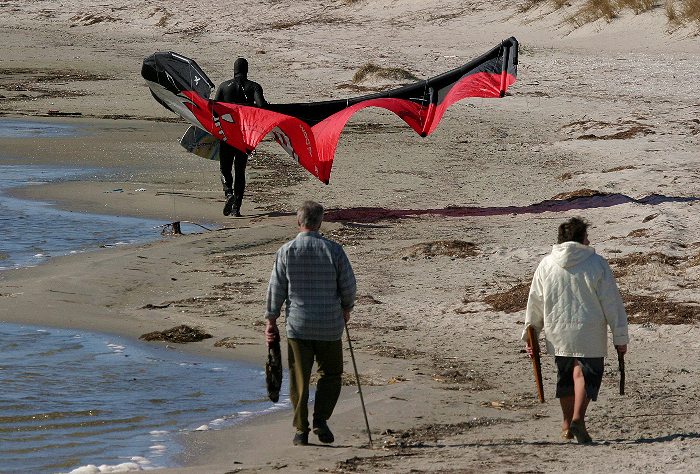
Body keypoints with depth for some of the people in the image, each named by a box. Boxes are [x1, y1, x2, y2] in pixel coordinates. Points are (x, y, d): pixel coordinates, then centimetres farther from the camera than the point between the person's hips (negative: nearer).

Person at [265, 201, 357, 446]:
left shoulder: (286, 251, -4)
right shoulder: (334, 250, -6)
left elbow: (275, 289, -1)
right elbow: (349, 285, -2)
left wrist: (271, 321, 8)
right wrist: (346, 308, 17)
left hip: (297, 325, 1)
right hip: (330, 325, -1)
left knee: (299, 379, 8)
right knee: (331, 373, 15)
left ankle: (301, 430, 8)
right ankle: (321, 419, -1)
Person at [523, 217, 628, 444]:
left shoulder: (546, 265, 2)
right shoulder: (597, 264, -7)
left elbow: (535, 302, 7)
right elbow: (612, 302, -5)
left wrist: (530, 334, 18)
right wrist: (620, 337, 0)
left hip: (557, 335, 4)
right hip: (589, 335, -4)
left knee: (565, 376, 17)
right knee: (586, 373, 0)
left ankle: (567, 424, 25)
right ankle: (578, 417, -20)